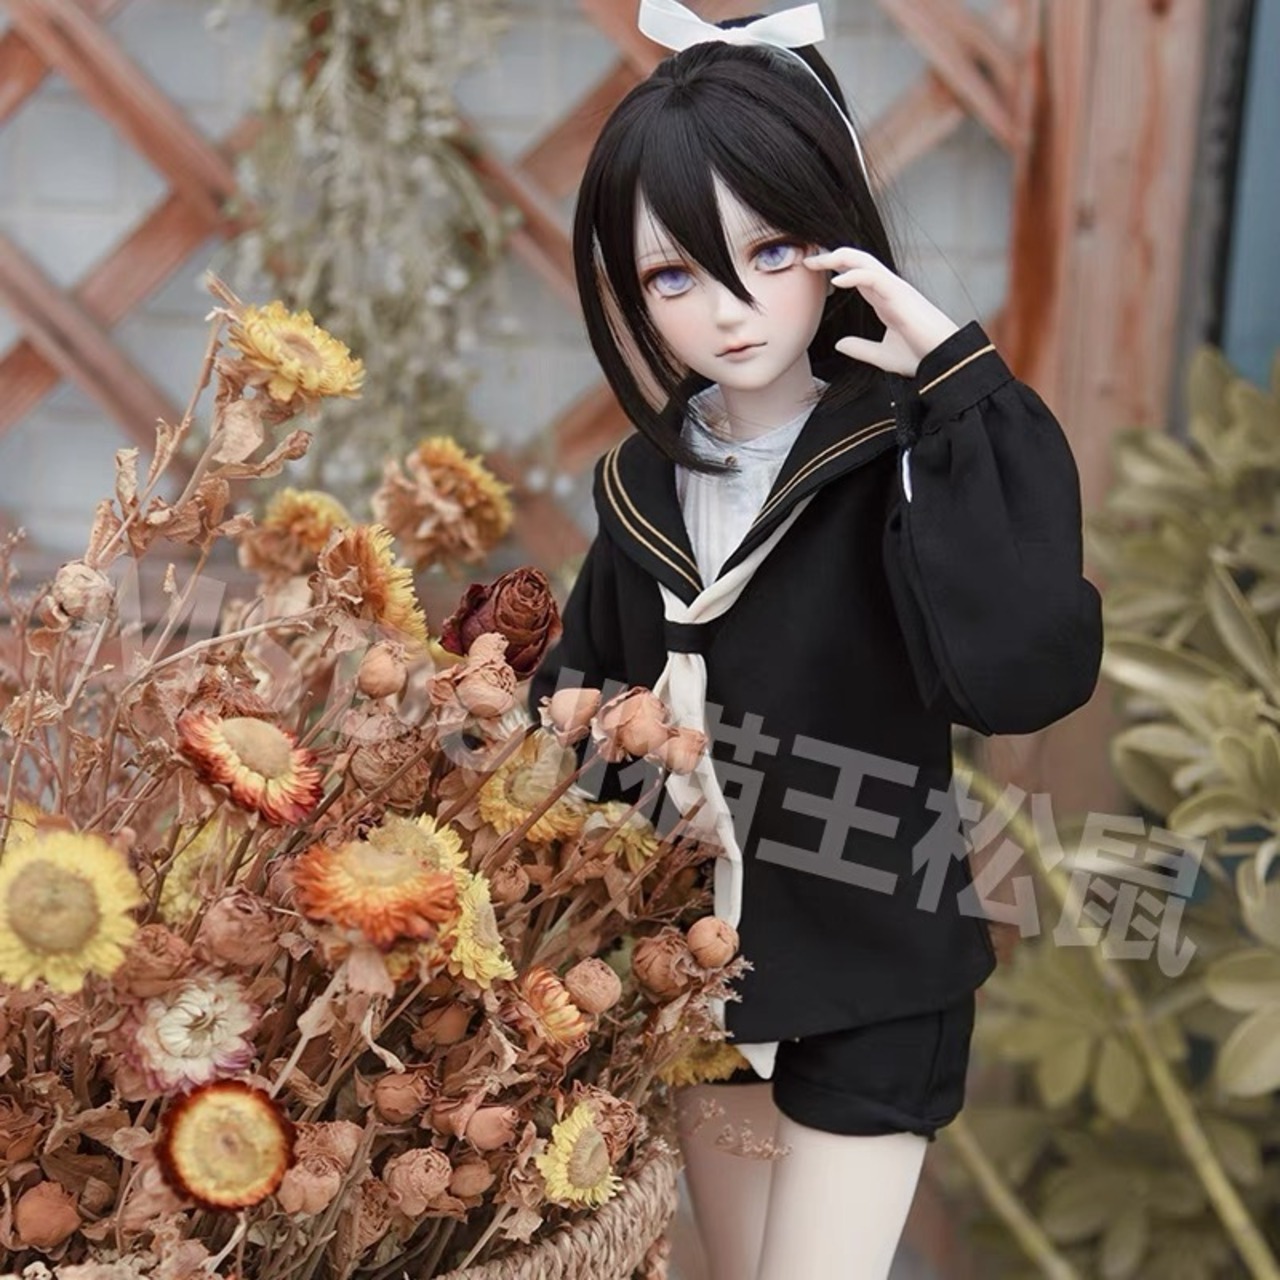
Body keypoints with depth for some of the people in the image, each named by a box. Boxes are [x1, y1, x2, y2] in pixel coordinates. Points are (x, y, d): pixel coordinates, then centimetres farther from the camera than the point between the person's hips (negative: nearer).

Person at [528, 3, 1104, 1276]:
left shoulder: (906, 456, -17)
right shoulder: (648, 482, 0)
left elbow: (1024, 677, -35)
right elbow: (579, 702, 11)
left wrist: (965, 386, -33)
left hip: (869, 980, -6)